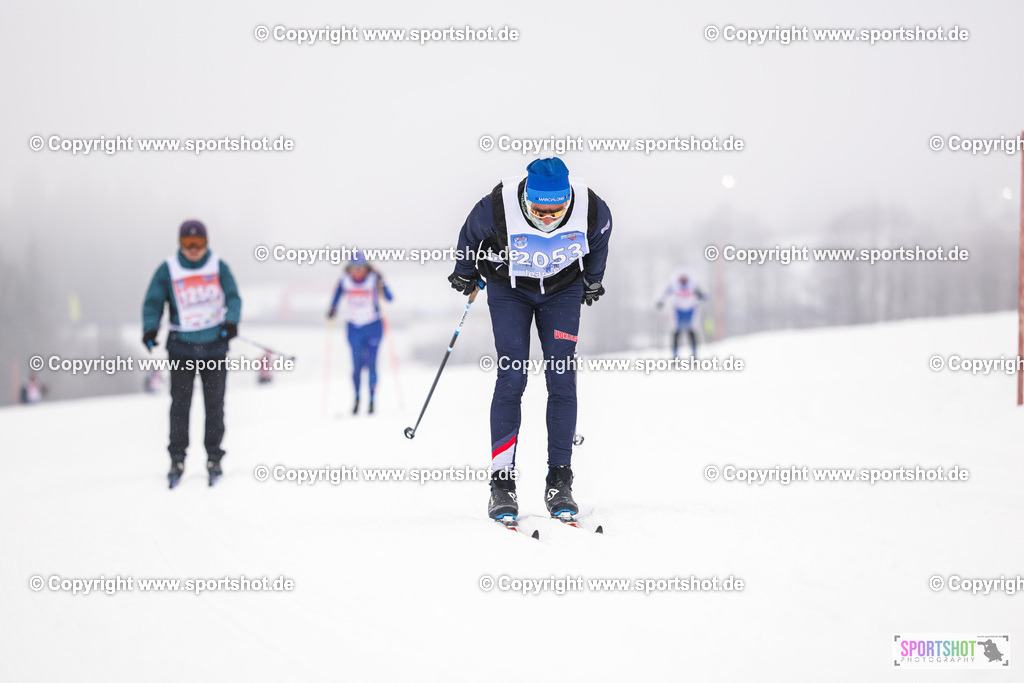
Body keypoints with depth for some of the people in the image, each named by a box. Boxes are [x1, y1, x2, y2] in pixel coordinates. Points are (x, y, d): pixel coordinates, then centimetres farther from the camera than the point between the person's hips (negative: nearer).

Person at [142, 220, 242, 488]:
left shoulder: (218, 267, 2)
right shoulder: (168, 270, -1)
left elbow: (233, 297, -1)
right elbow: (153, 302, -1)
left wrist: (231, 320, -20)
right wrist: (150, 329, -18)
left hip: (215, 345, 1)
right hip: (182, 347, -1)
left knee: (214, 403, 3)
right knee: (180, 403, -2)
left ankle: (214, 458, 12)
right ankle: (177, 458, 5)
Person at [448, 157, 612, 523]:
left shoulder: (592, 210, -27)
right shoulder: (497, 208, -32)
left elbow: (599, 242, 0)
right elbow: (471, 235, -6)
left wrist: (592, 281, 15)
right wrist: (465, 274, 10)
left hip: (563, 290, 2)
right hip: (508, 288, -1)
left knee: (562, 380, -7)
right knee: (511, 379, -12)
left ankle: (559, 482, -2)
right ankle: (502, 483, -9)